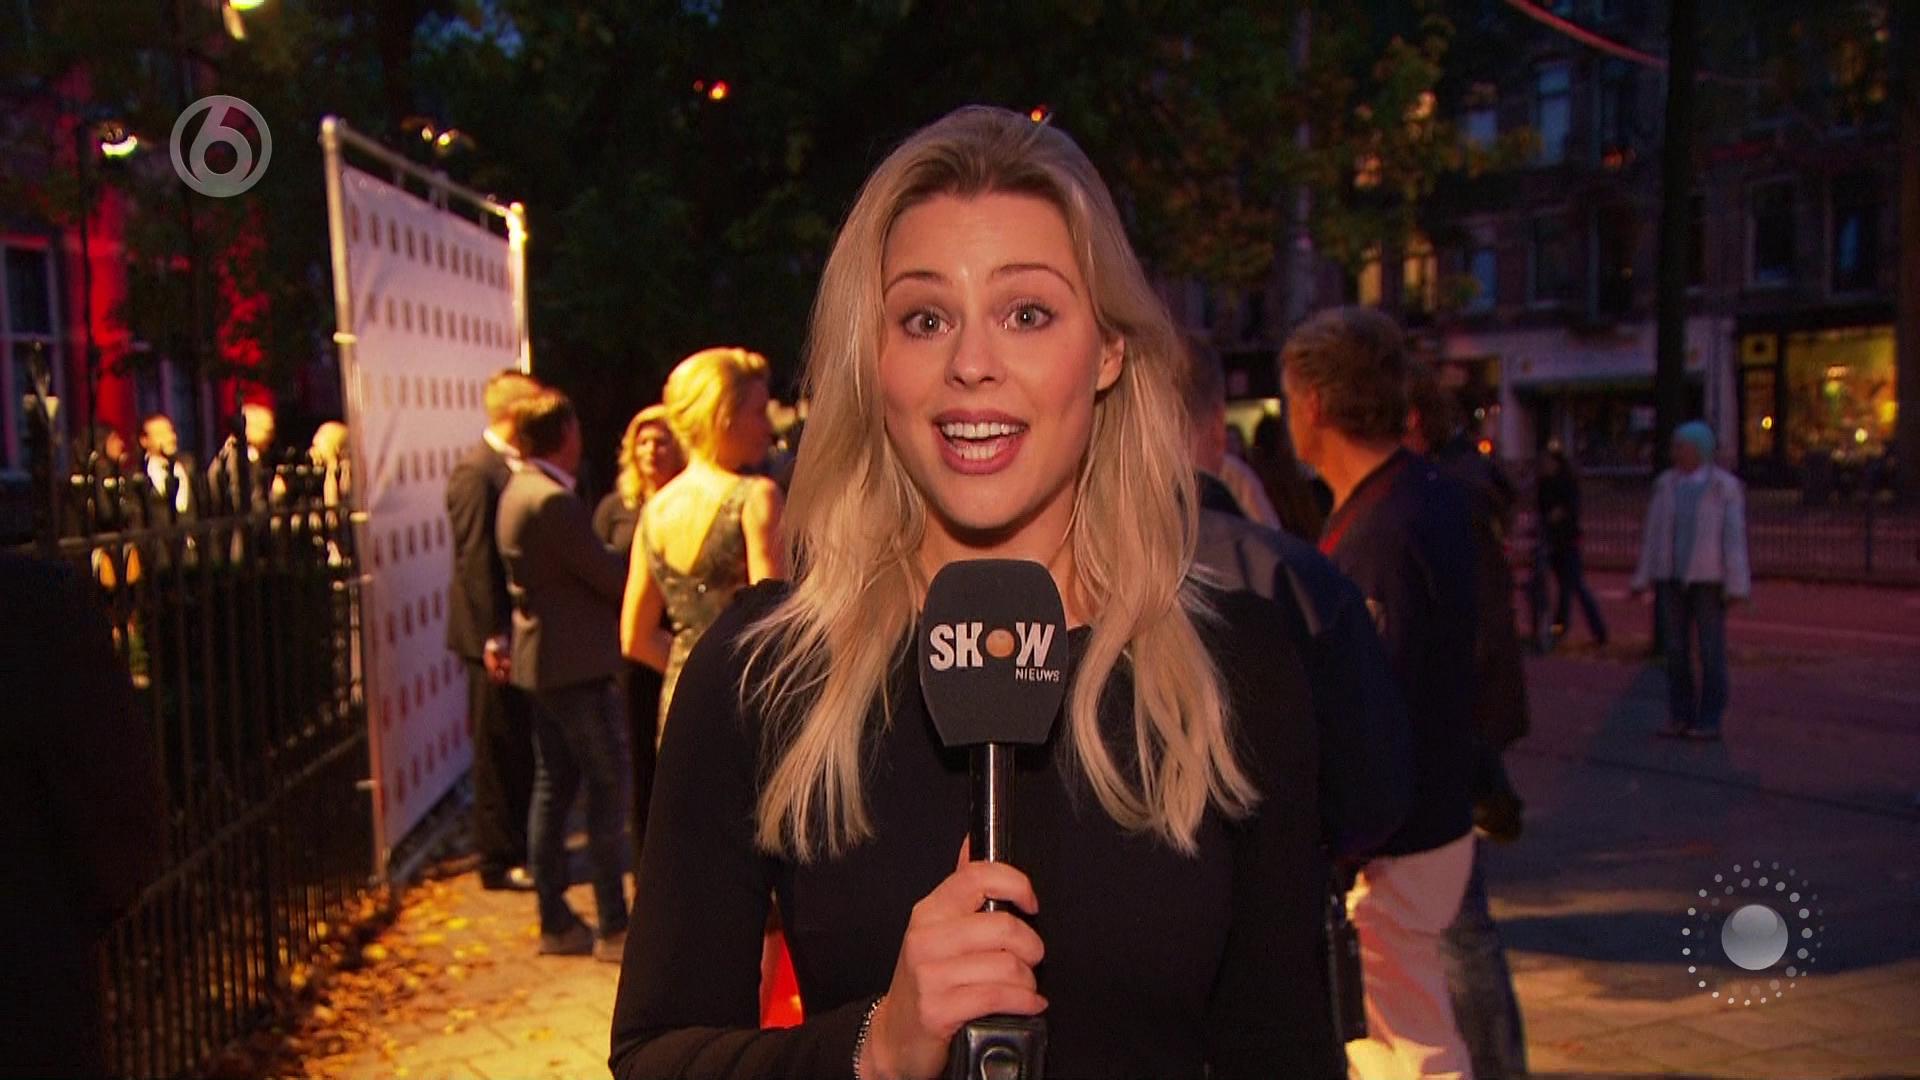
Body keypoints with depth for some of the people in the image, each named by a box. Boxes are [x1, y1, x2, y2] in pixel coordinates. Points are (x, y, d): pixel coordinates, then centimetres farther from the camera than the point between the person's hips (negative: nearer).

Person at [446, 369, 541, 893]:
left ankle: (522, 846, 27)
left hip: (520, 629, 8)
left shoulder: (510, 468, 11)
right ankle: (500, 860, 12)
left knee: (520, 747, 16)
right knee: (500, 750, 1)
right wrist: (493, 639, -20)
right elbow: (475, 562, -19)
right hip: (497, 637, -8)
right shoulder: (476, 472, -16)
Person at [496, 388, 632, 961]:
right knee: (606, 785, -3)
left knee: (553, 786, 13)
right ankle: (614, 927, 3)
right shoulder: (553, 501, -20)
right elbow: (607, 574, -18)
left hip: (544, 657, 10)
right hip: (575, 661, -10)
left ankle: (555, 922, 20)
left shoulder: (518, 491, 10)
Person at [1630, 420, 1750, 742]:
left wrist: (1736, 585, -13)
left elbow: (1734, 537, -8)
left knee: (1711, 649, -1)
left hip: (1708, 578, -4)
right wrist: (1642, 579, 6)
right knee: (1675, 648, 4)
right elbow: (1653, 533, 9)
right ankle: (1680, 718, 12)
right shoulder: (1666, 484, 6)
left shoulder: (1725, 487, -6)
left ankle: (1709, 721, 5)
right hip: (1671, 577, 4)